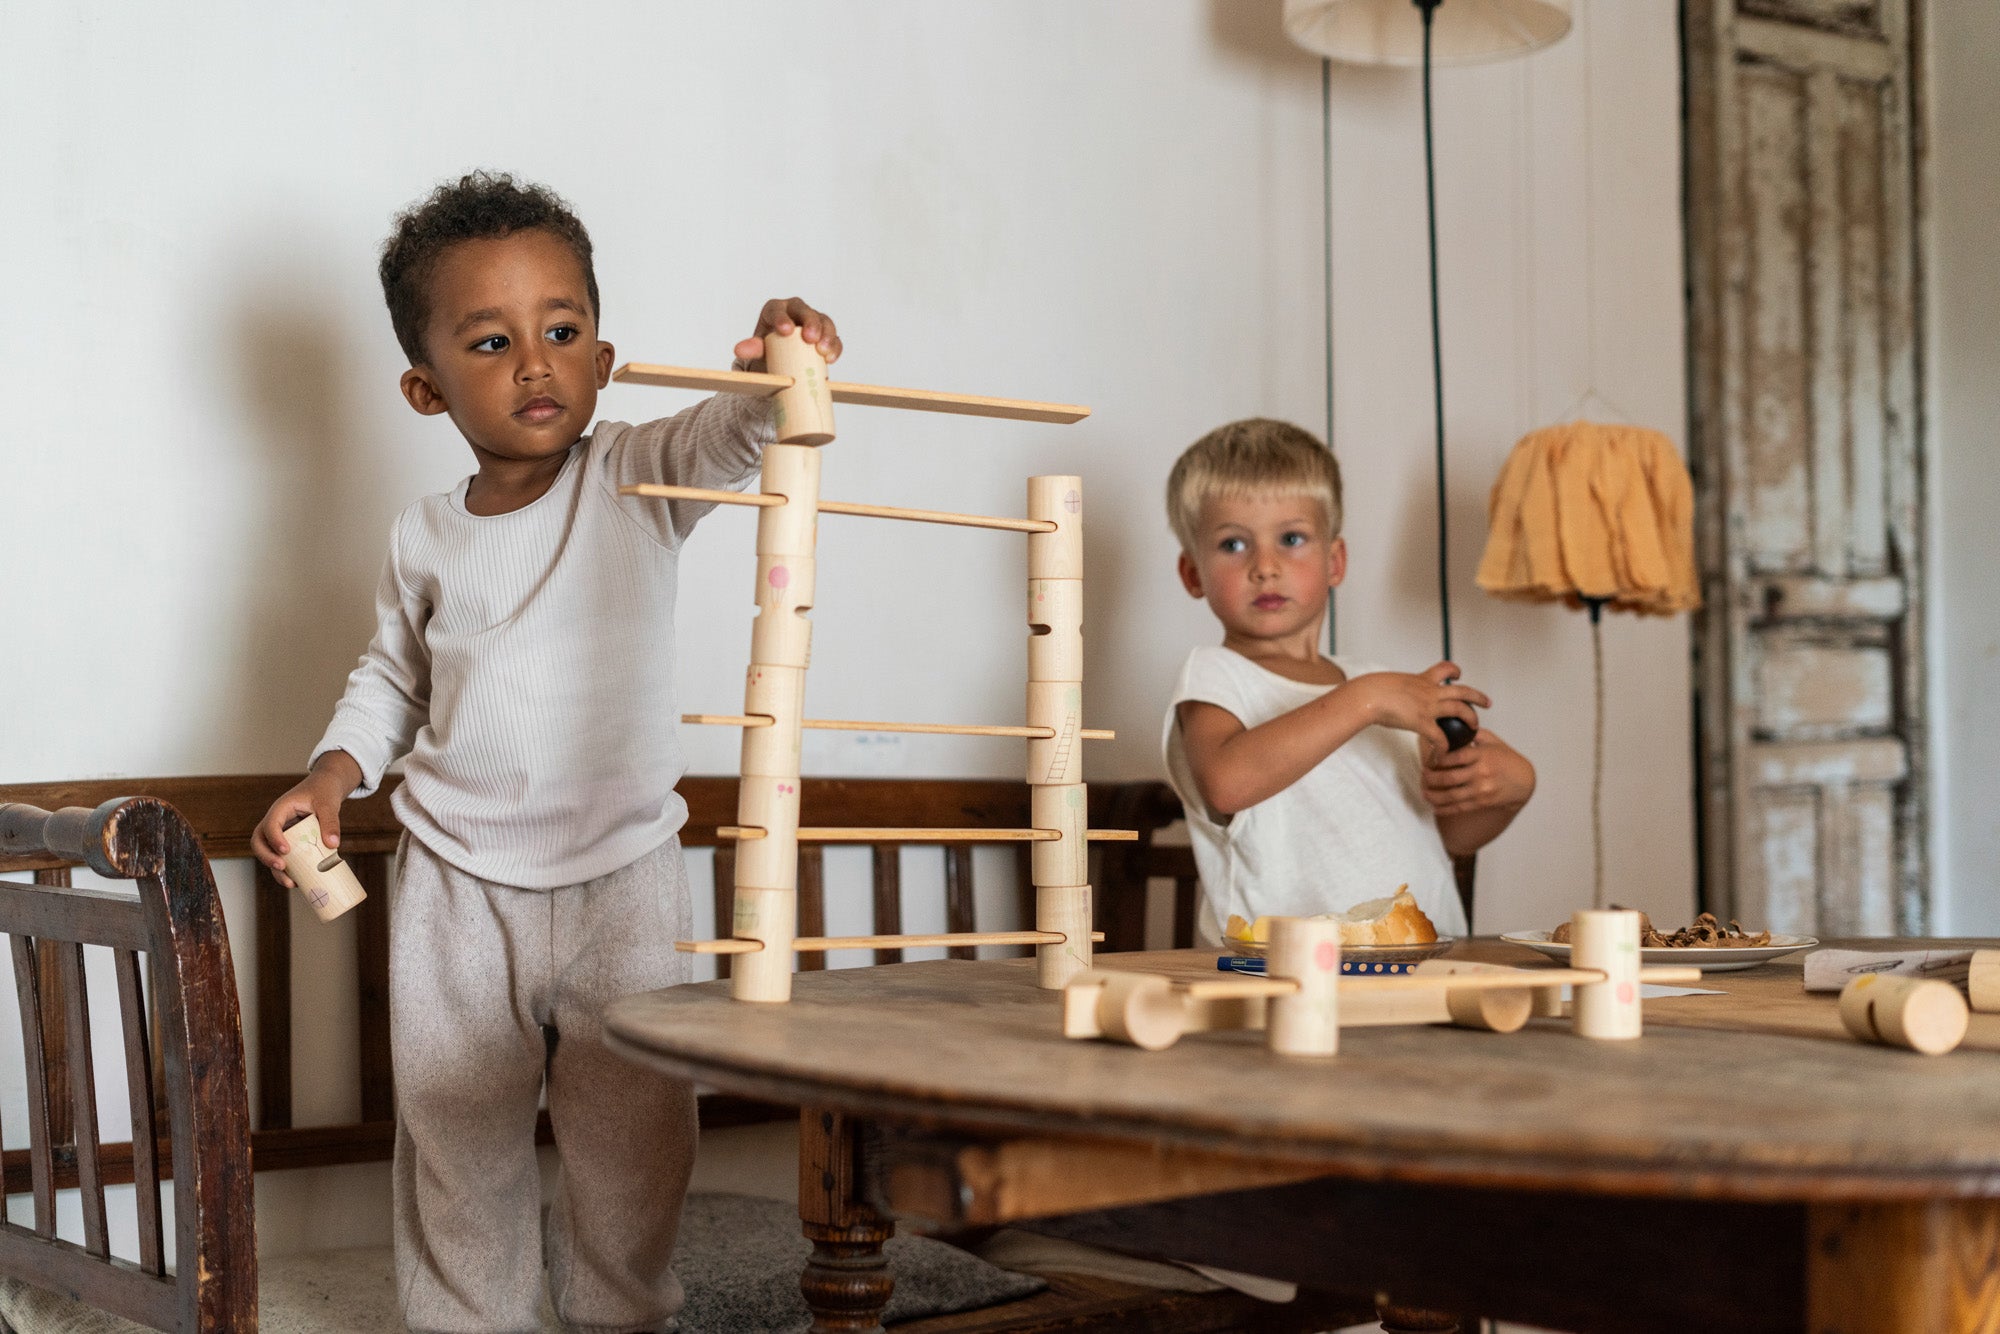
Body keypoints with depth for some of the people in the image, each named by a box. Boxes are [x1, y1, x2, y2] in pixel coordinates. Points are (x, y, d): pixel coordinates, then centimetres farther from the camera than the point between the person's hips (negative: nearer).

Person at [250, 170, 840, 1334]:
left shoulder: (641, 481, -6)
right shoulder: (427, 541, 2)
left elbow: (738, 432, -24)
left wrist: (778, 363, -45)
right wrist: (334, 771, 2)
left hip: (624, 886, -2)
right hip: (457, 890, 2)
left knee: (636, 1151, 8)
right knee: (460, 1155, 9)